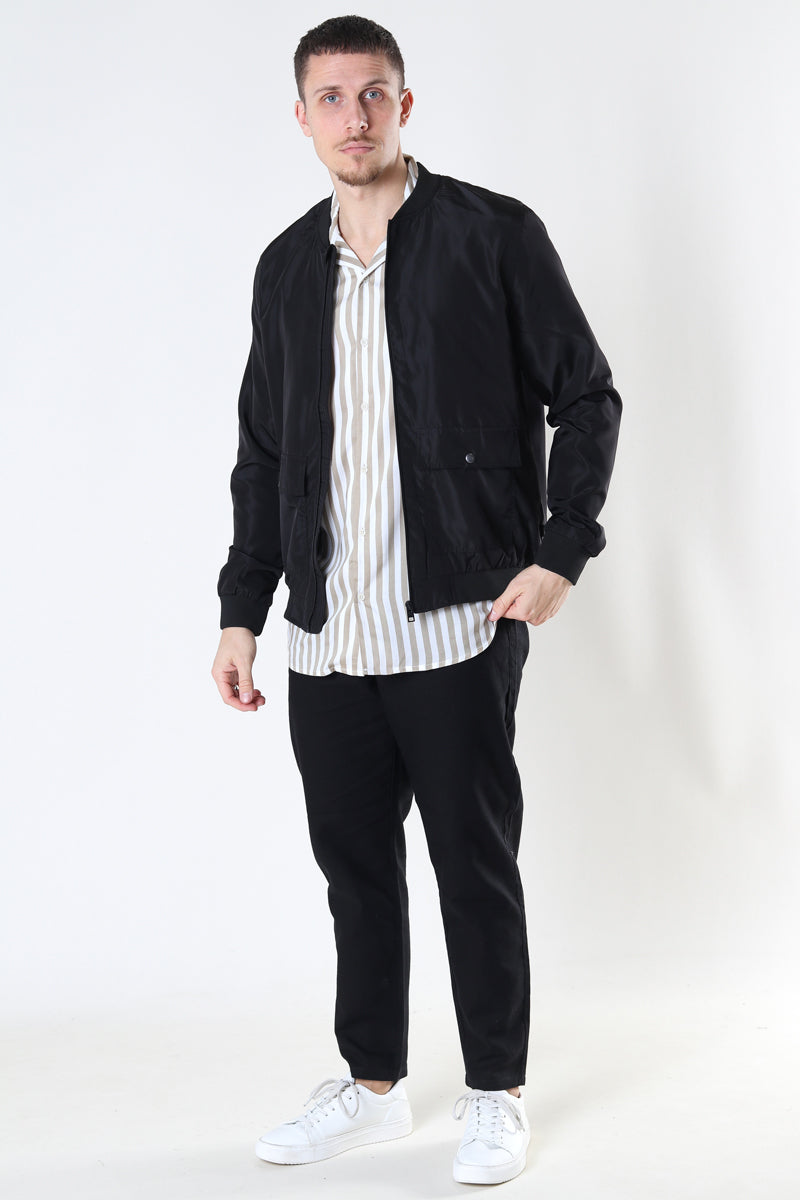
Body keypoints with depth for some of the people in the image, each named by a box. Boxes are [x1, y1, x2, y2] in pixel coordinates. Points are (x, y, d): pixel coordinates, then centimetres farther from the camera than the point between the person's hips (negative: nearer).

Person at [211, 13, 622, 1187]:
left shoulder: (493, 234, -1)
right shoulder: (287, 266, 12)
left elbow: (587, 396, 0)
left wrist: (558, 551, -10)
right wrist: (243, 610, 13)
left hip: (457, 625, -4)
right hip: (326, 635, 5)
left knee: (476, 863, 4)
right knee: (354, 861, 12)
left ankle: (496, 1094, 20)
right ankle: (373, 1083, 28)